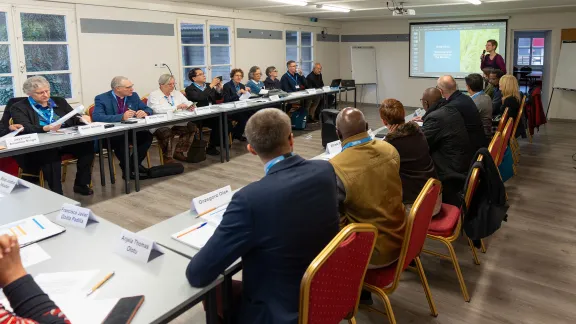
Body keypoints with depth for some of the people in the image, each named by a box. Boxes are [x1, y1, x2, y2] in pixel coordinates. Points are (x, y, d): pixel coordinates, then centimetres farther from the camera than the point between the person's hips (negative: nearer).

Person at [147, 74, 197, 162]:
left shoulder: (177, 93, 16)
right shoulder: (153, 95, -3)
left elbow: (187, 103, 12)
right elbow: (158, 110, -20)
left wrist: (190, 106, -15)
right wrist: (176, 107, -25)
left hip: (177, 123, 6)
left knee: (192, 127, -17)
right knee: (167, 132, -37)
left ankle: (179, 152, -3)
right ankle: (167, 157, -13)